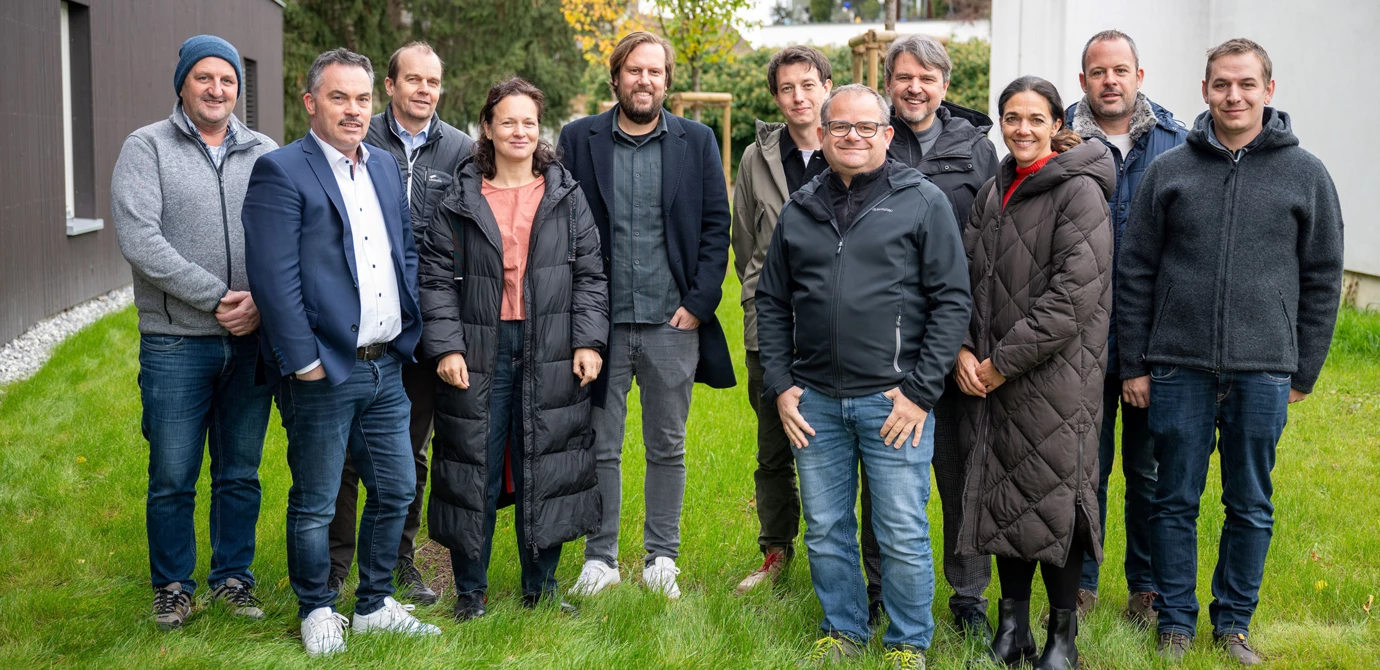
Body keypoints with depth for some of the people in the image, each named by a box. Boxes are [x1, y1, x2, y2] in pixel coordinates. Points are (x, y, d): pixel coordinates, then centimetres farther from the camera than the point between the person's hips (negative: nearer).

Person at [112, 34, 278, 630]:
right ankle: (173, 585, 21)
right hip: (176, 342, -2)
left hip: (252, 339, 3)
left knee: (241, 474, 12)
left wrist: (262, 300, -15)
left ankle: (233, 576, 26)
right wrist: (215, 297, -16)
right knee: (172, 479, 5)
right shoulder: (147, 147, -1)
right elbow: (138, 238, -12)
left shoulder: (265, 153, 8)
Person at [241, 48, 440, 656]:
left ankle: (375, 605, 30)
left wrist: (408, 327, 8)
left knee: (395, 491, 14)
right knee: (314, 505, 6)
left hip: (385, 366, 7)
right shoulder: (281, 172, -10)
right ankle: (317, 612, 25)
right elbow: (274, 277, -16)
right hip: (323, 371, -7)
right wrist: (304, 361, -17)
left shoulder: (384, 167, 12)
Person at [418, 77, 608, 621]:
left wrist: (589, 341, -3)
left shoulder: (566, 197, 7)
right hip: (479, 352, -1)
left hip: (549, 354, 1)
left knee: (544, 468, 6)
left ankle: (541, 588, 20)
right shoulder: (460, 200, 4)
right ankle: (469, 591, 17)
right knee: (475, 469, 4)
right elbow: (437, 279, 2)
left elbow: (590, 274, 6)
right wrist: (445, 346, -8)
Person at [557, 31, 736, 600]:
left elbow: (716, 227, 4)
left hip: (674, 322, 1)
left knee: (668, 447, 8)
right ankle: (600, 558, 16)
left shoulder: (697, 141, 6)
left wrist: (699, 303, -4)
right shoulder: (578, 139, 4)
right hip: (601, 321, 0)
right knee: (600, 447, 5)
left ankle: (661, 559, 20)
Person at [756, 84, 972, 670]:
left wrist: (921, 390, -9)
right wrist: (779, 385, 5)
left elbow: (952, 300, -4)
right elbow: (771, 301, 15)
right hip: (814, 401, 4)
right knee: (826, 532, 12)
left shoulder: (923, 202, -1)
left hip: (894, 400, -4)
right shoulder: (799, 210, 11)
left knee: (903, 535, 2)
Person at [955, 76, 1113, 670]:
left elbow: (1074, 294, -17)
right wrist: (963, 349, -5)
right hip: (992, 376, 6)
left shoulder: (1079, 192, -10)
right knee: (1004, 497, 12)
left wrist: (1004, 361, -15)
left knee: (1053, 500, 0)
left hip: (1055, 375, -6)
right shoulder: (993, 192, 11)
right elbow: (965, 275, 12)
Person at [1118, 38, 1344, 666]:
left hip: (1264, 373, 0)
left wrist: (1302, 374, 4)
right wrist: (1134, 365, 2)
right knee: (1176, 501, 7)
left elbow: (1322, 282, 7)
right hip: (1179, 368, 0)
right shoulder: (1168, 171, 3)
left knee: (1251, 507, 9)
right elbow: (1134, 272, 5)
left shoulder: (1306, 175, 3)